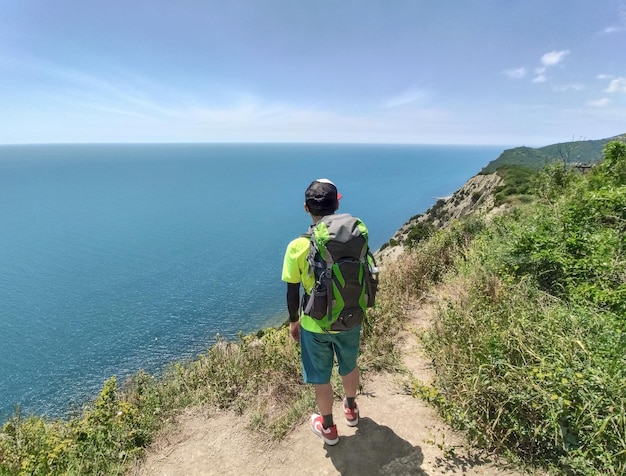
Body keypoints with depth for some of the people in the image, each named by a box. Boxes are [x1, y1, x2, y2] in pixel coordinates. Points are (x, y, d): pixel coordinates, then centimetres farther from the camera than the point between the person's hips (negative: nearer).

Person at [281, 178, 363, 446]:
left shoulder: (297, 247, -20)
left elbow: (292, 292, -11)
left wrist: (293, 320, 6)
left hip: (315, 325, -3)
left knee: (321, 378, 20)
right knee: (349, 366, 29)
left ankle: (328, 428, 41)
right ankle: (350, 409, 54)